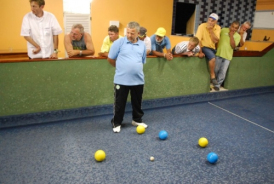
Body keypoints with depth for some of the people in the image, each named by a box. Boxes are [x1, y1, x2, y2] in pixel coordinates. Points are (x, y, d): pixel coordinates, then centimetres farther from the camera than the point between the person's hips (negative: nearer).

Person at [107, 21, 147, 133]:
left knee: (137, 102, 17)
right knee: (119, 103, 7)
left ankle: (137, 120, 36)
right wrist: (121, 68, 10)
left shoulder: (142, 45, 6)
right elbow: (110, 59, 0)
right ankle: (116, 123, 24)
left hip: (138, 80, 4)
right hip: (121, 80, -3)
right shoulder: (119, 42, -6)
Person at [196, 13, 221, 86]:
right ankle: (212, 76, -12)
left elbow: (215, 41, -13)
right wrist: (200, 52, -23)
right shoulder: (202, 26, -14)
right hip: (204, 47, -6)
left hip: (212, 47, 6)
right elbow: (198, 40, -19)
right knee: (213, 58, -30)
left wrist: (211, 30, -21)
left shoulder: (218, 28, -2)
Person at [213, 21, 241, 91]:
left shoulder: (237, 36, 3)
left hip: (227, 56, 1)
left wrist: (231, 36, -13)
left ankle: (217, 85, 16)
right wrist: (216, 48, -2)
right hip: (219, 54, -1)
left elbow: (233, 46, -8)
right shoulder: (223, 30, 2)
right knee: (216, 70, 6)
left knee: (223, 72, 3)